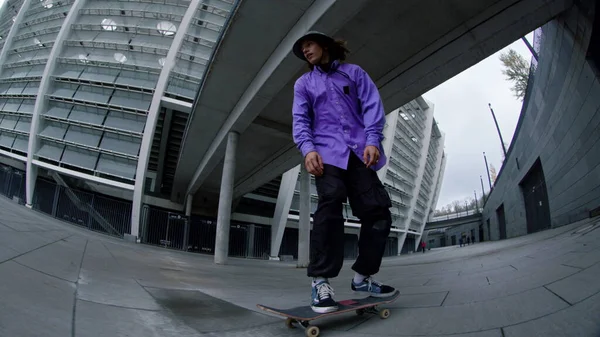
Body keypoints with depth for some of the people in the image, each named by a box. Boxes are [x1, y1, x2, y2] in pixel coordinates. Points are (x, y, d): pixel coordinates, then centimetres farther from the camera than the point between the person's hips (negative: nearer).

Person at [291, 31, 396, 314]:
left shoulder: (353, 72, 20)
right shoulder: (304, 83, 21)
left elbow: (372, 106, 9)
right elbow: (300, 119, 9)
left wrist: (372, 140, -8)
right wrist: (307, 148, -11)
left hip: (360, 150, 2)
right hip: (327, 151, -1)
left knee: (377, 210, -3)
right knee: (330, 205, -24)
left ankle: (363, 277, 13)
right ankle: (321, 281, -20)